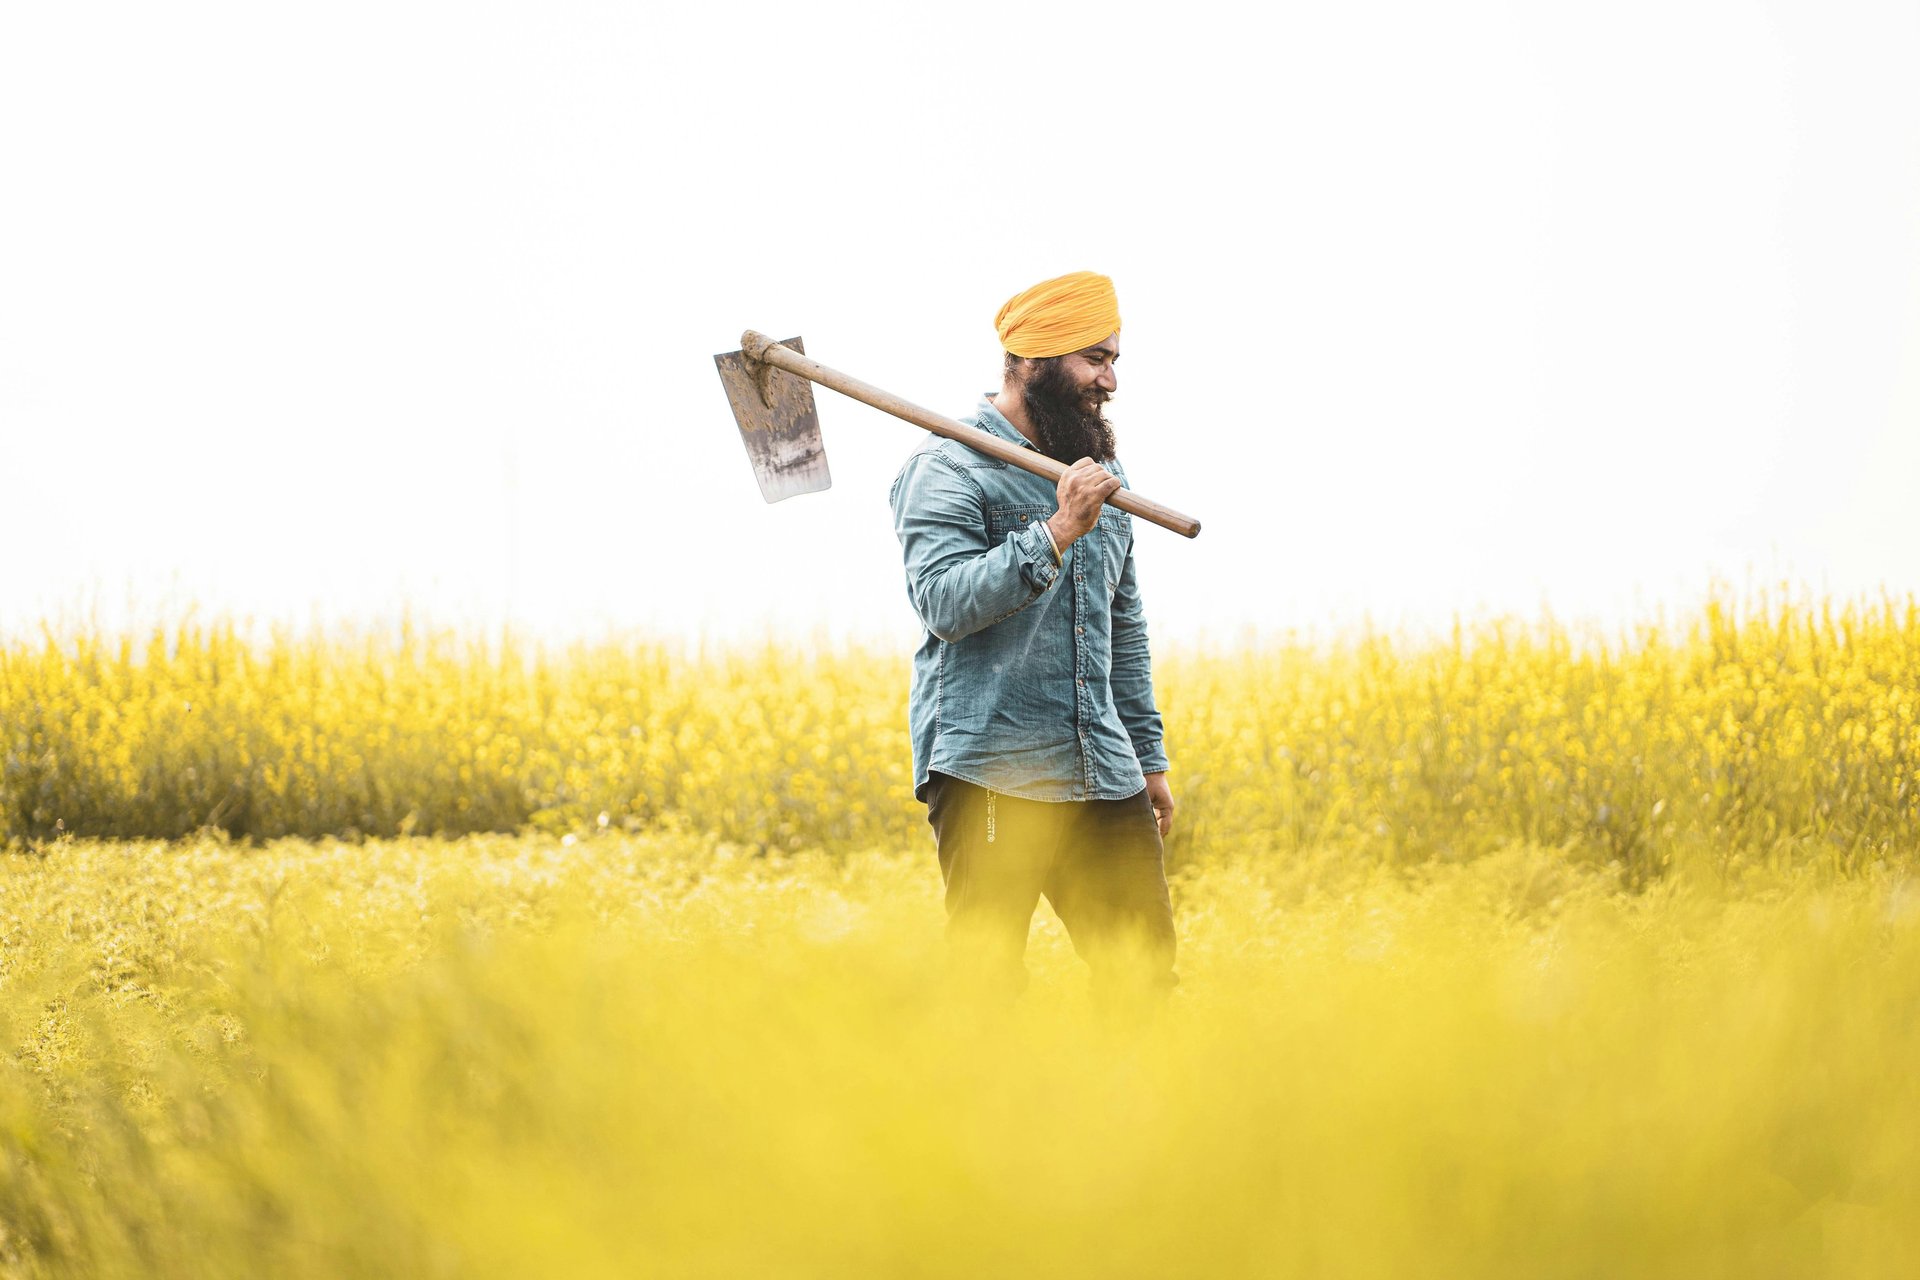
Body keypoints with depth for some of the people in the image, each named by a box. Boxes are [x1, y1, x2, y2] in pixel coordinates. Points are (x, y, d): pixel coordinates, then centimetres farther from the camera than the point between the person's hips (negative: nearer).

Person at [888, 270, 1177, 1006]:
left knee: (1145, 968, 1)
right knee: (986, 980, -7)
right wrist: (1057, 535, -23)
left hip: (1103, 778, 6)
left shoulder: (1101, 472, 19)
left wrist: (1148, 757, 24)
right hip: (991, 777, -6)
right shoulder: (947, 470, -3)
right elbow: (945, 602, -18)